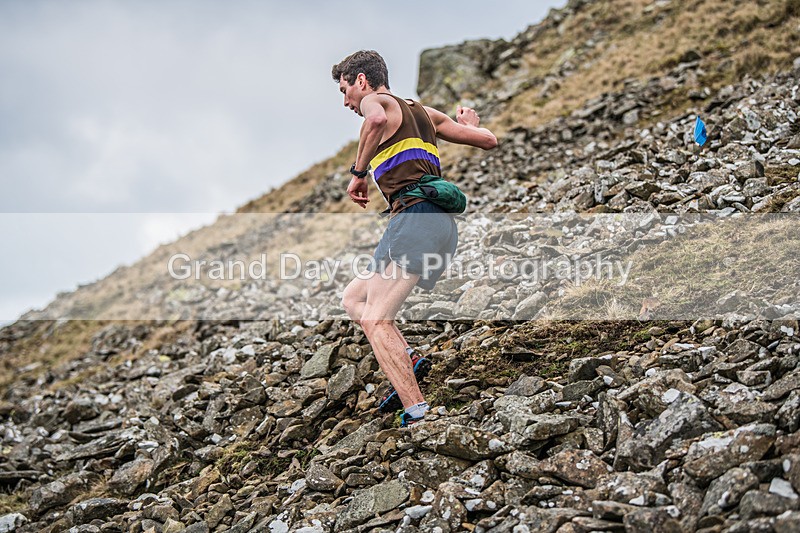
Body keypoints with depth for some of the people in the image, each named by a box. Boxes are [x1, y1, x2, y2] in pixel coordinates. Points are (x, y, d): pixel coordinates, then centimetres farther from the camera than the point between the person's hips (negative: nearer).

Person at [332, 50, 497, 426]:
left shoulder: (375, 101, 5)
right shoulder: (426, 113, 26)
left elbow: (378, 119, -22)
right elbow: (489, 141, 23)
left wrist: (358, 173, -11)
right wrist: (469, 125, 44)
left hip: (416, 216, -9)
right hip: (441, 225, 9)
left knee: (376, 319, -15)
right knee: (352, 299, 16)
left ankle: (417, 413, -23)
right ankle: (408, 360, -1)